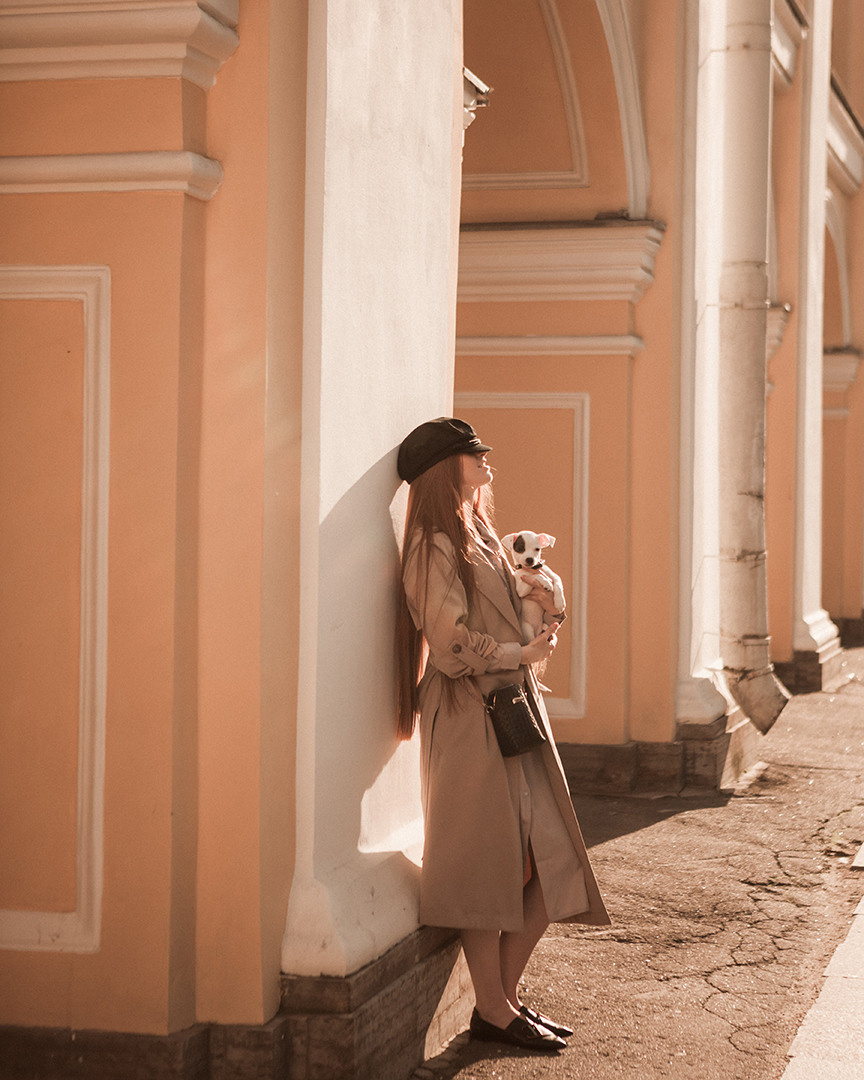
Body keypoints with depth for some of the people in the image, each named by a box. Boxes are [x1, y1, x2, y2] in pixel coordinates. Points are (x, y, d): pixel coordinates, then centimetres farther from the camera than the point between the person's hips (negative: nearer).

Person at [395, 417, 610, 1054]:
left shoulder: (481, 538, 17)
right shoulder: (436, 547, -12)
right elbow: (452, 644, -18)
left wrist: (542, 609, 5)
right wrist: (523, 655, -9)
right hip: (471, 719, -9)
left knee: (549, 864, 8)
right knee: (489, 869, -1)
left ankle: (507, 995, 19)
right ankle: (492, 1010, 9)